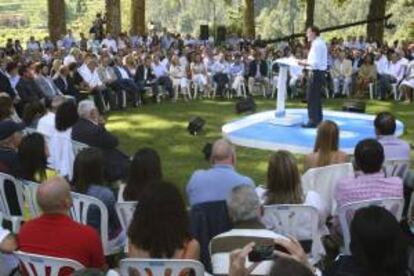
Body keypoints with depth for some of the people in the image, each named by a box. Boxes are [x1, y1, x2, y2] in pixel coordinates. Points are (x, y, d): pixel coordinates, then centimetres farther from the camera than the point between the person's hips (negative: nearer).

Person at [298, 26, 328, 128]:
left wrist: (305, 63, -13)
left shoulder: (317, 44, -17)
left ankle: (313, 121, -2)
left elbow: (316, 63, -23)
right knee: (316, 97, 18)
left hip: (316, 73, -11)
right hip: (320, 72, 11)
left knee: (312, 97, -5)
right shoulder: (320, 43, 15)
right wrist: (306, 62, 10)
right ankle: (318, 119, 26)